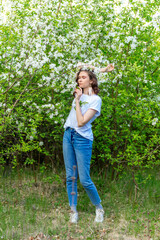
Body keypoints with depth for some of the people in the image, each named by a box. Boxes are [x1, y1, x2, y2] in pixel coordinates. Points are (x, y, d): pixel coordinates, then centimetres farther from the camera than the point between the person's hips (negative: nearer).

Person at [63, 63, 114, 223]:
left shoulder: (95, 99, -12)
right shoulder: (79, 92, 8)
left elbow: (81, 122, -20)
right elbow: (80, 67, 22)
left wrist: (77, 100, -15)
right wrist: (101, 70, 13)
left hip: (82, 139, -6)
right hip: (68, 136, 7)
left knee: (84, 180, -5)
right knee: (70, 177, 7)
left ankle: (99, 208, 16)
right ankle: (73, 211, 15)